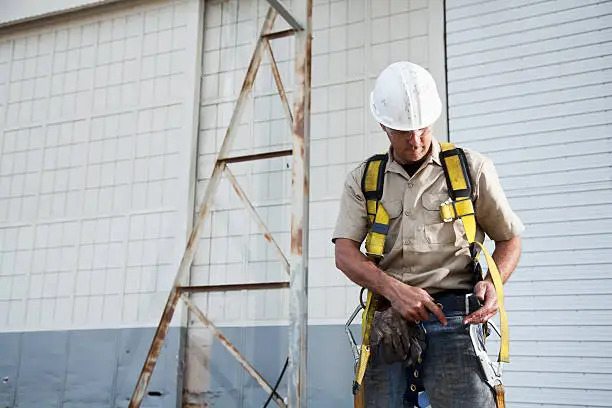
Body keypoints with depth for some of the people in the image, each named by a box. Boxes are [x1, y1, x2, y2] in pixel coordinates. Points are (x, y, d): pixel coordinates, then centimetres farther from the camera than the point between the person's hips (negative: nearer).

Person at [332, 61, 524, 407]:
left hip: (452, 313, -2)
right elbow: (345, 253, 2)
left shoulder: (472, 168, 7)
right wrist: (394, 290, -15)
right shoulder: (364, 179, 11)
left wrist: (493, 282, -8)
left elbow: (509, 238, 13)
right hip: (389, 317, 2)